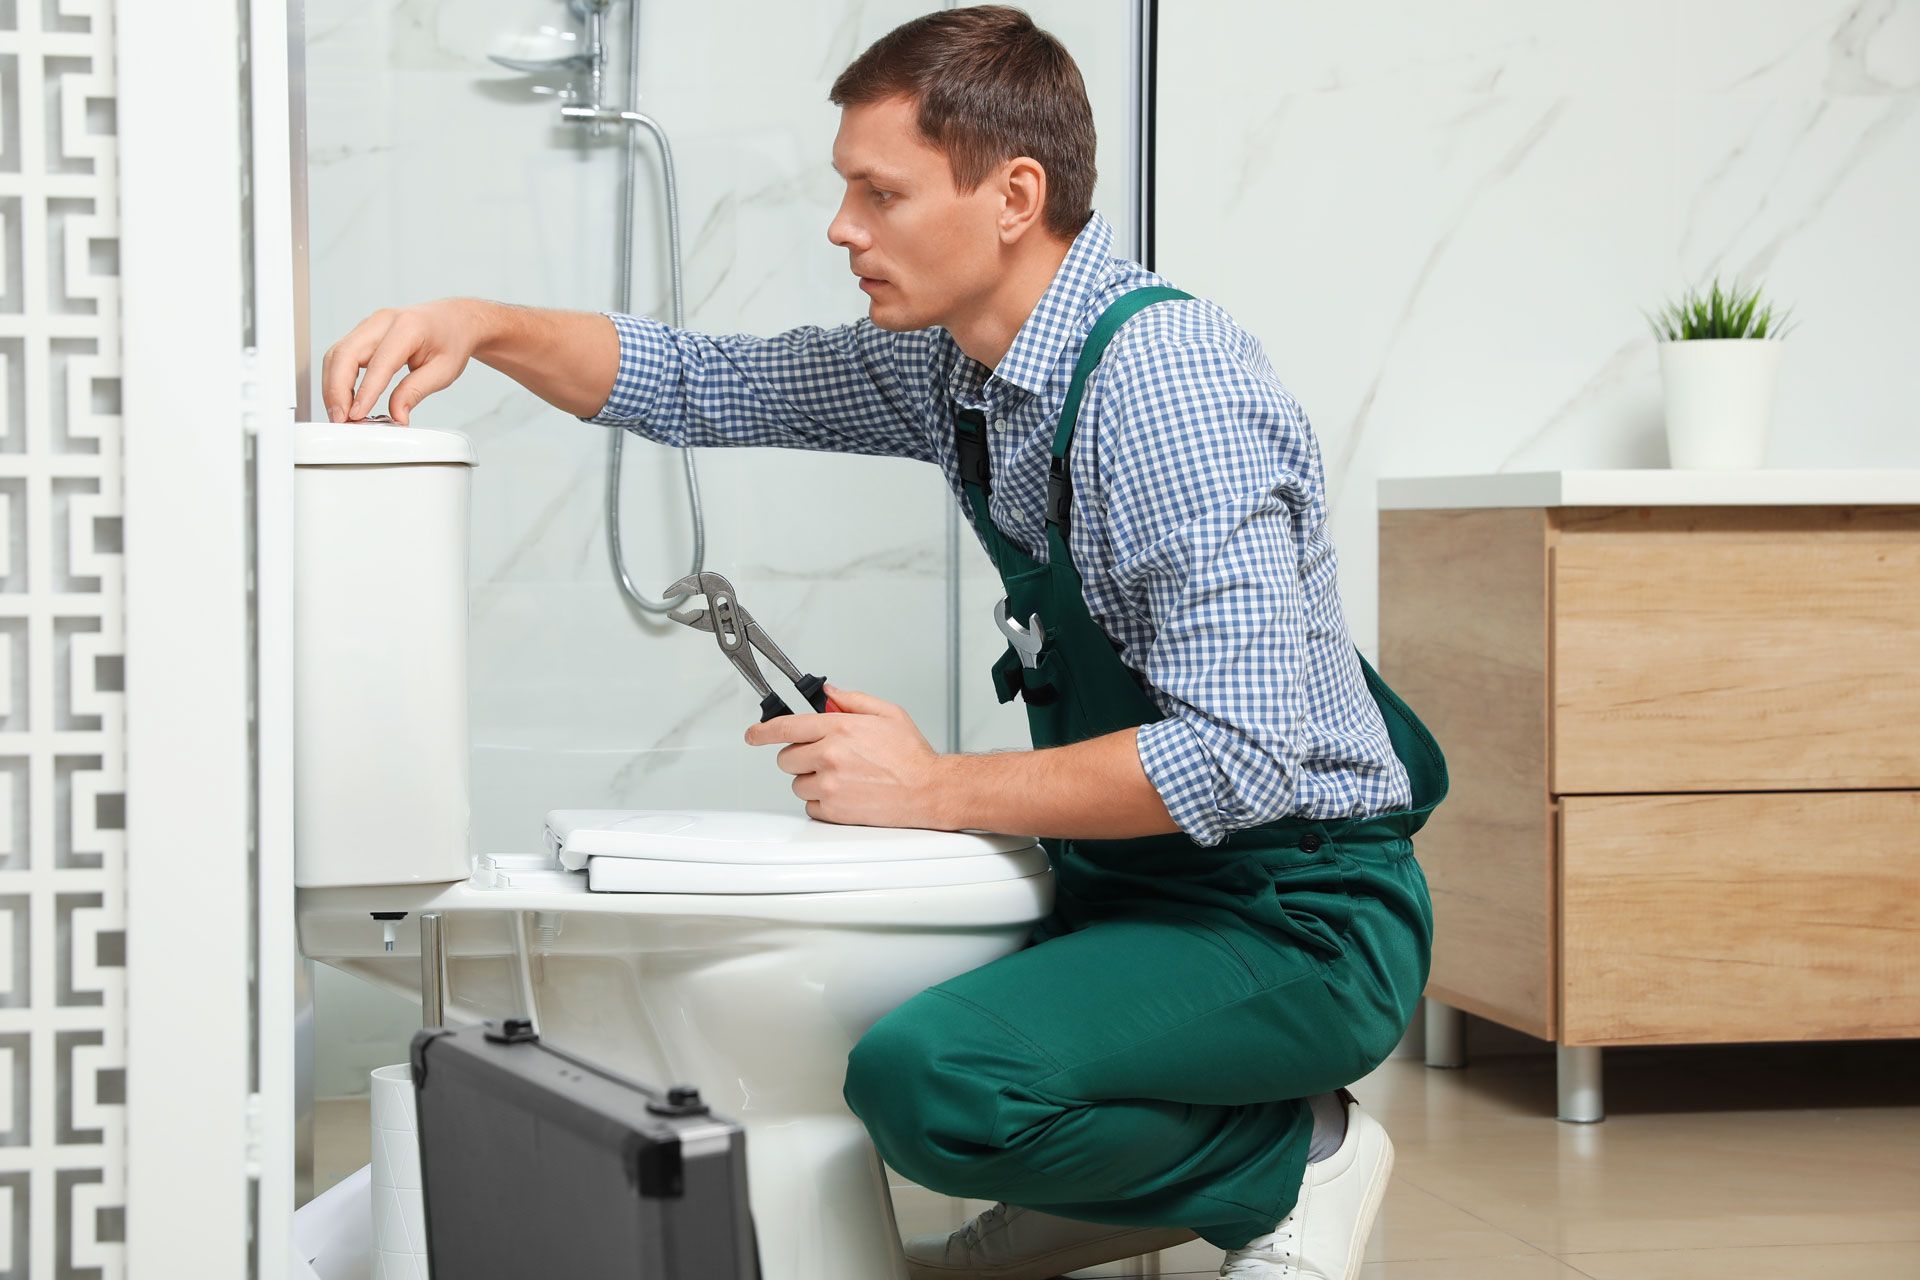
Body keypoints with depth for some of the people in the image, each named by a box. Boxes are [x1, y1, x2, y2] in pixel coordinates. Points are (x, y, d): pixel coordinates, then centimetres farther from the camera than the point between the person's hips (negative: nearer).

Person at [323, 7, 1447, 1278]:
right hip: (1139, 874, 9)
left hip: (1300, 911, -9)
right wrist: (486, 327, -2)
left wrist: (936, 789, -22)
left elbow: (1238, 758, -29)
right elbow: (697, 383, 15)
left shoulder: (1168, 386, -24)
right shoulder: (952, 361, 4)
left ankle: (1294, 1163, -6)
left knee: (926, 1075, -30)